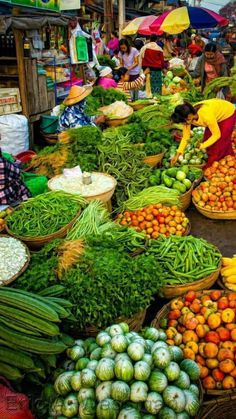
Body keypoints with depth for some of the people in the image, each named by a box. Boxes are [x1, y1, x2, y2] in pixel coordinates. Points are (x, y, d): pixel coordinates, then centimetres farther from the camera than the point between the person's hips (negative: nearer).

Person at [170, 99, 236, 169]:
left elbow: (217, 135, -29)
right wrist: (178, 154, -18)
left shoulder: (206, 115, -42)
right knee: (207, 138, 3)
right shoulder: (188, 117, -22)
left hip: (228, 114, -6)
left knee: (220, 143, -7)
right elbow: (185, 137, -13)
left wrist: (202, 146, -30)